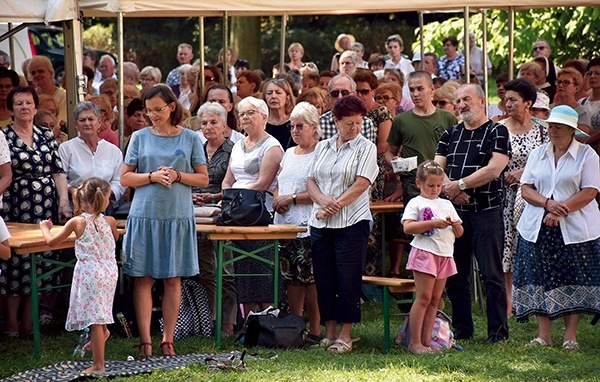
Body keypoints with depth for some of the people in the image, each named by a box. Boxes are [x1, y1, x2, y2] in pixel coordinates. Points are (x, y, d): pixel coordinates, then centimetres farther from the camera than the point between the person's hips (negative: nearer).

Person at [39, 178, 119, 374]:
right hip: (110, 273, 4)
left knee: (95, 320, -1)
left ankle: (99, 365, 2)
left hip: (89, 274, -4)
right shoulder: (109, 221, -2)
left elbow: (51, 241, -1)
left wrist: (45, 228, 18)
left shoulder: (77, 223, -9)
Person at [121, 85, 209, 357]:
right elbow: (125, 178, 5)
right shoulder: (140, 138, 6)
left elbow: (203, 179, 6)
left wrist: (178, 176, -11)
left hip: (178, 217, 0)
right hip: (144, 215, 0)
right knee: (143, 278, -2)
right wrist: (152, 176, -11)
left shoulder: (190, 139, 5)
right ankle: (145, 339, 1)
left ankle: (168, 339, 9)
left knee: (173, 279, 3)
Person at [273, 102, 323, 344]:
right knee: (291, 278, 8)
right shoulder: (288, 154, 20)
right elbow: (279, 185, 26)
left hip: (308, 225, -7)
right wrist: (277, 199, 3)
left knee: (310, 279, -7)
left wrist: (292, 199, -13)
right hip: (284, 224, 8)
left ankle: (315, 331, -3)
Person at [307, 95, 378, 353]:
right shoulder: (322, 147, 14)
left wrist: (335, 206, -12)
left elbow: (361, 184, -9)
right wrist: (323, 201, -11)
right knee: (324, 279, 6)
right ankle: (329, 332, 14)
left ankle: (345, 336, 2)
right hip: (320, 224, 5)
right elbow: (311, 181, 9)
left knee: (348, 280, -4)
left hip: (351, 223, -5)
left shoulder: (366, 148, 0)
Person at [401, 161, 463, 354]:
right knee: (424, 297, -9)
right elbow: (407, 227, -15)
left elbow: (459, 233, 20)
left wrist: (457, 226, -4)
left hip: (445, 256, 6)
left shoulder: (446, 204, 19)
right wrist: (433, 223, -21)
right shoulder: (415, 203, 1)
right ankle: (414, 342, -6)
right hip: (425, 253, -6)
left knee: (435, 299, 6)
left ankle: (426, 341, 9)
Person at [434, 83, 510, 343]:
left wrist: (460, 185, -14)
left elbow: (494, 169, -13)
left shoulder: (497, 132, -1)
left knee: (492, 274, -4)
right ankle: (462, 329, 17)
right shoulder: (450, 135, 16)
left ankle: (498, 330, 1)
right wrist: (449, 188, -12)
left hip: (487, 212, -5)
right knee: (455, 274, 8)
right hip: (455, 212, 5)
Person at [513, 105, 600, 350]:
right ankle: (543, 334, 3)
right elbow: (526, 189, 6)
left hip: (574, 229, -3)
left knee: (573, 281, -2)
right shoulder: (537, 154, 13)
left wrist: (561, 210, -17)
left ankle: (570, 335, 3)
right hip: (538, 228, 3)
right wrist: (547, 203, -13)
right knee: (541, 280, 0)